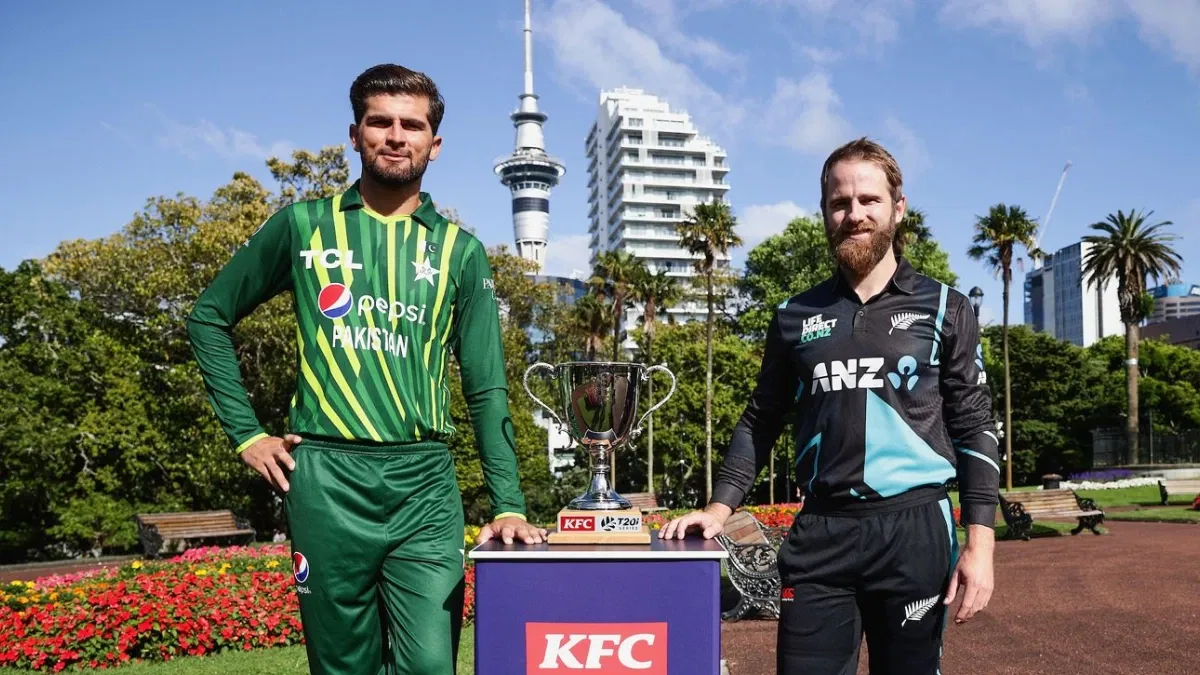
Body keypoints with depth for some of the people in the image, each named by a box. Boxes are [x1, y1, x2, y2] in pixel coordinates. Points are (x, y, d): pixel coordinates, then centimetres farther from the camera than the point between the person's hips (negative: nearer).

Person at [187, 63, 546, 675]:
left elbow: (486, 390, 6)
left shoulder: (460, 251, 8)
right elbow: (209, 316, 14)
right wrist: (246, 434, 5)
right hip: (324, 481, 0)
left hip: (424, 486, 1)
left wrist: (508, 504, -3)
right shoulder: (304, 226, 6)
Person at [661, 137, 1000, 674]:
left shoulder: (944, 309, 5)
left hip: (912, 530, -1)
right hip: (818, 535, 1)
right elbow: (760, 421, 15)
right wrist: (719, 507, 2)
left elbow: (974, 429, 2)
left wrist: (980, 541, -7)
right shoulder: (795, 317, 10)